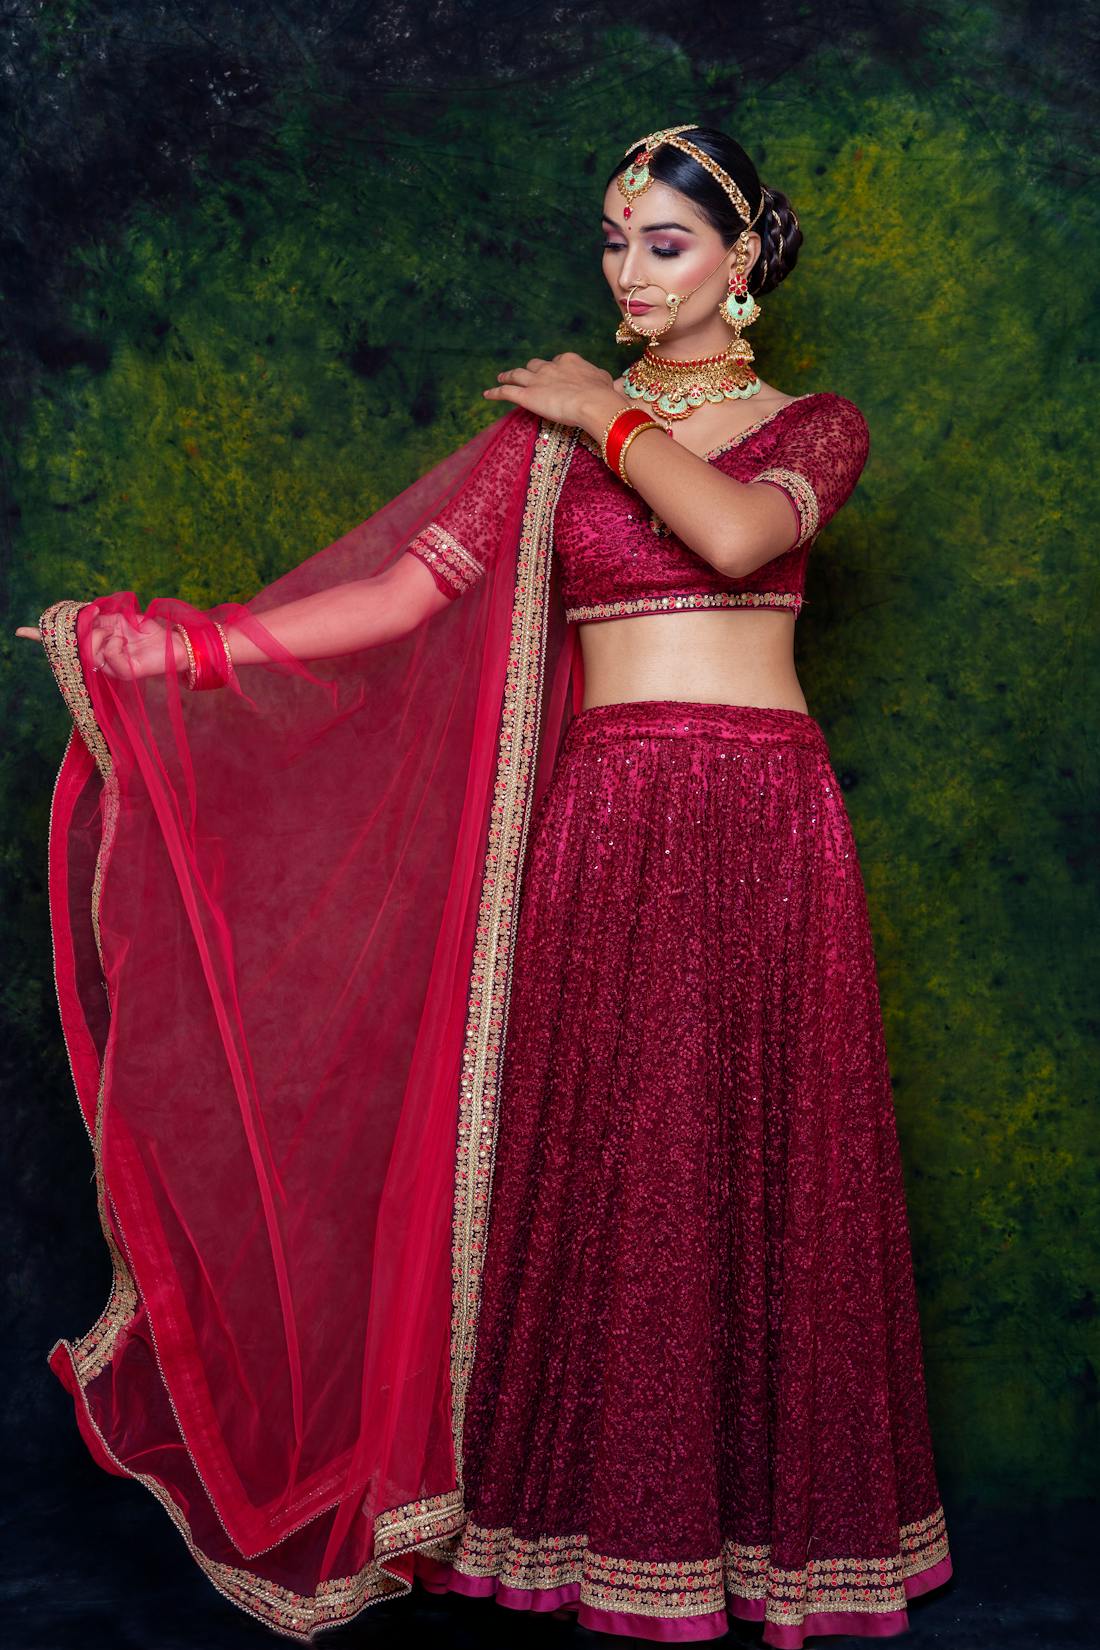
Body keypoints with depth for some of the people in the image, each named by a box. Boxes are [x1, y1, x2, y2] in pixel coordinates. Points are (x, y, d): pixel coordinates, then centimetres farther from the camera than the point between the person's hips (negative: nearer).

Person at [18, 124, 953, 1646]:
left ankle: (771, 1514, 21)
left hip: (767, 825, 0)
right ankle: (603, 1514, 18)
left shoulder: (816, 426, 8)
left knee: (766, 1174, 3)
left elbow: (736, 535, -15)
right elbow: (401, 590, -1)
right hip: (606, 828, 1)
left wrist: (611, 415, -2)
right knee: (601, 1167, 1)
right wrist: (176, 646, -9)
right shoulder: (548, 430, 11)